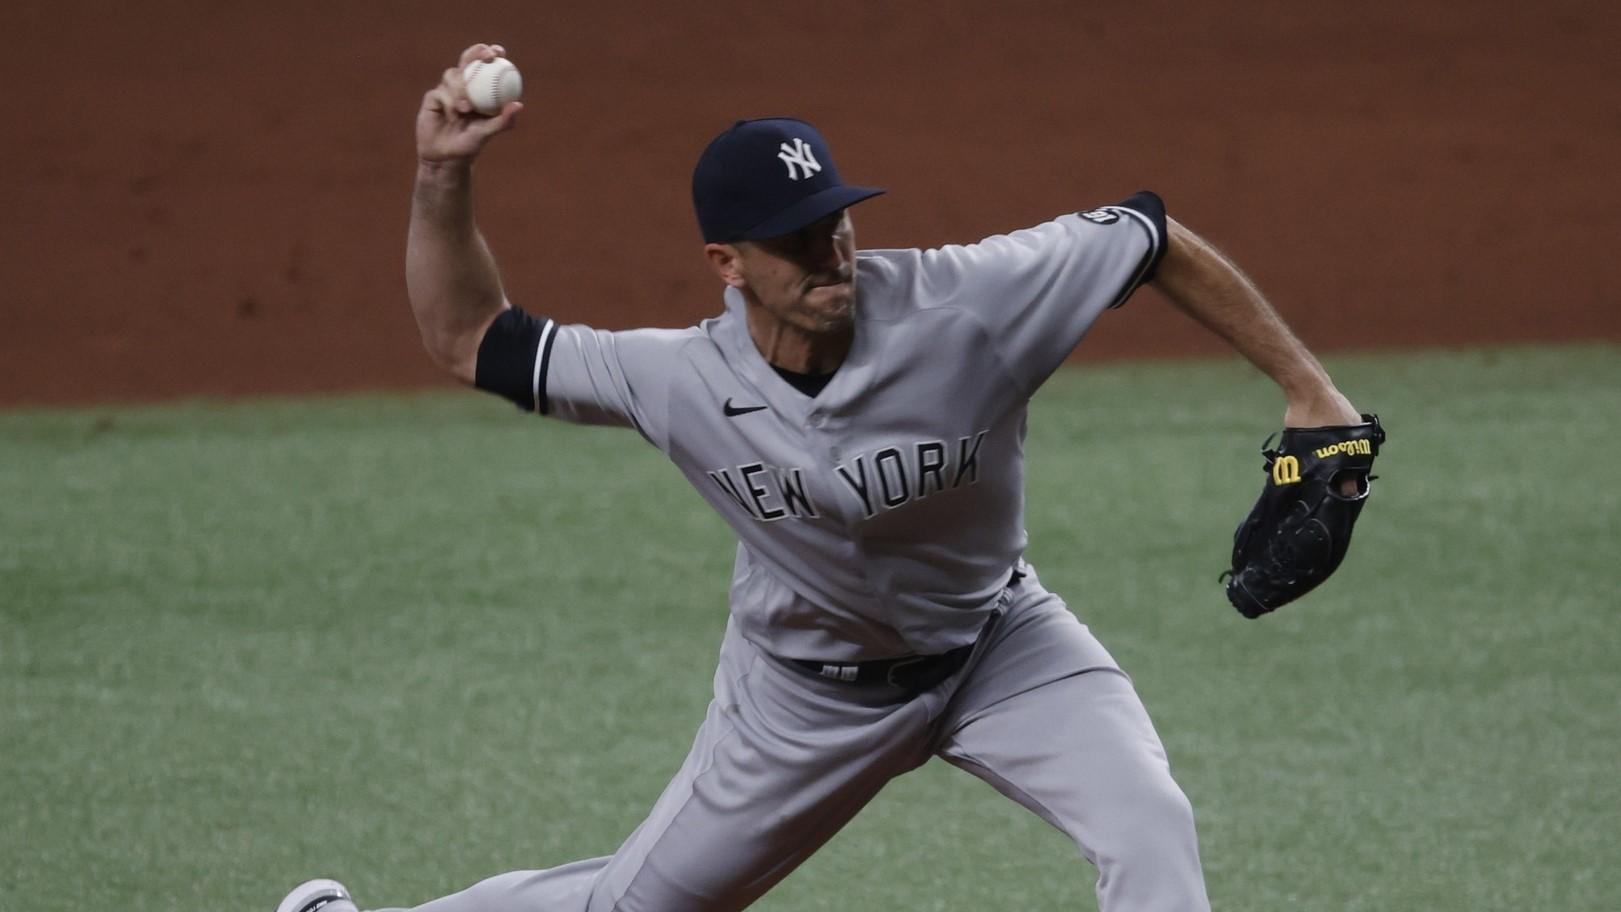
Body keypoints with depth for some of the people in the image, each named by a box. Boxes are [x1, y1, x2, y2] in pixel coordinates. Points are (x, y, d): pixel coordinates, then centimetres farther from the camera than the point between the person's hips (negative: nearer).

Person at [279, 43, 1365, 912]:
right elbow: (470, 338, -15)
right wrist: (444, 176, -29)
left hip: (999, 645, 0)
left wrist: (1307, 388, -19)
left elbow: (1153, 237, -19)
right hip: (809, 686, 0)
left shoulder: (967, 301, -31)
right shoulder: (685, 382, -25)